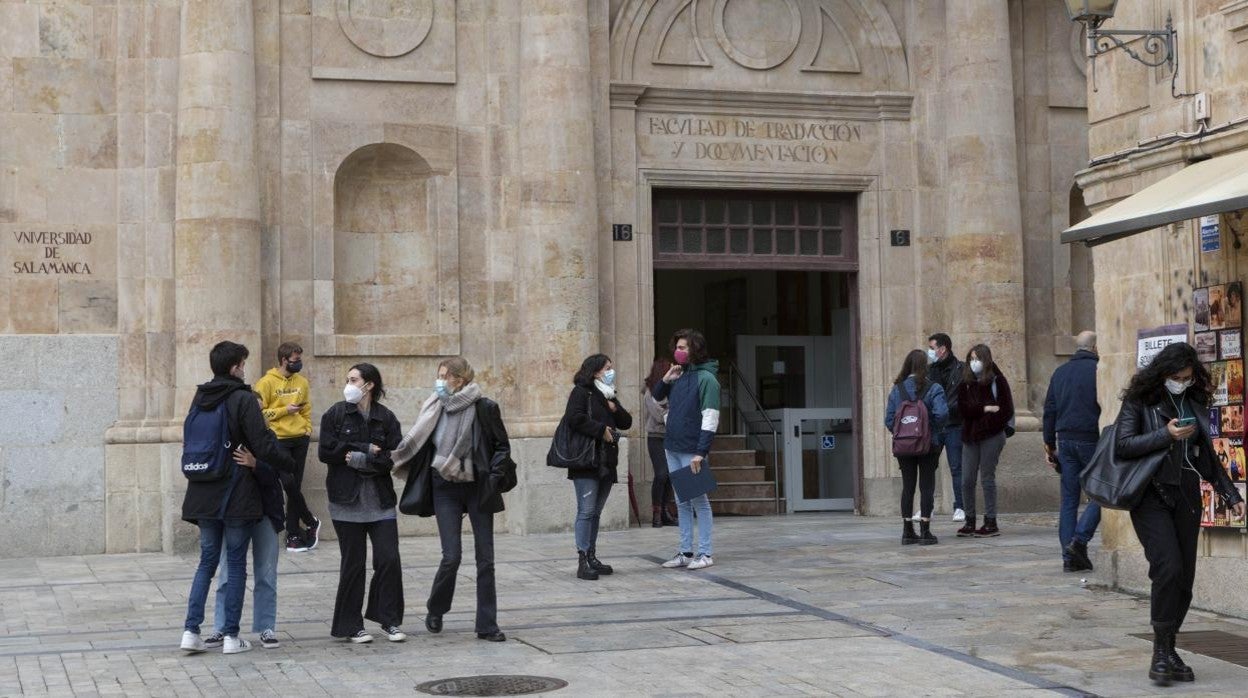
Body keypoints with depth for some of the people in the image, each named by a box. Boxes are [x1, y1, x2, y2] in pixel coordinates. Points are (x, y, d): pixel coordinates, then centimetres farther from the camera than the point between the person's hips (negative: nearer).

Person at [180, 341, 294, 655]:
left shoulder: (200, 399, 8)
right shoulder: (243, 399, -12)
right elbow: (264, 446, -16)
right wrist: (290, 463, -1)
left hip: (204, 496, 6)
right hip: (238, 497, -6)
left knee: (207, 561, 13)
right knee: (236, 564, 3)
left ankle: (191, 630, 6)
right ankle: (230, 636, 5)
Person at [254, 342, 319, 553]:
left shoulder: (302, 383, 10)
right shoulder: (267, 382, -5)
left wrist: (308, 429, 4)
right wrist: (284, 410, -12)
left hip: (300, 440, 4)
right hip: (279, 440, -4)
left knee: (295, 486, 4)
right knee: (289, 483, -11)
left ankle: (293, 533, 9)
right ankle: (311, 522, 8)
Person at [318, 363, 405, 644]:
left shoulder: (386, 417, 3)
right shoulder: (336, 414, 1)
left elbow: (394, 457, -6)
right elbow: (326, 452, -8)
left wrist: (357, 458, -13)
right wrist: (368, 450, -10)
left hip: (380, 500, 1)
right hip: (347, 499, -1)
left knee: (389, 560, -3)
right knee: (353, 564, 4)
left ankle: (389, 620, 11)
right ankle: (351, 626, 14)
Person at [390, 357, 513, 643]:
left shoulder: (485, 408, -8)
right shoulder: (435, 408, 2)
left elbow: (502, 446, -1)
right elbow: (417, 444, 10)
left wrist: (493, 478, -11)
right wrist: (395, 458, -4)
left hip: (478, 488, -1)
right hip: (445, 489, 1)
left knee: (485, 558, 2)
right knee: (451, 556, -6)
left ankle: (487, 626, 10)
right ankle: (435, 611, 19)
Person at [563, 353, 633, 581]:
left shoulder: (608, 396, 21)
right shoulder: (581, 392, -4)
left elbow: (627, 423, 19)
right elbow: (574, 418, -20)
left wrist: (615, 410, 0)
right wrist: (601, 430, -16)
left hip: (606, 463, 8)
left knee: (596, 512, 11)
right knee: (586, 511, -11)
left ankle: (591, 557, 16)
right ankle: (583, 562, -12)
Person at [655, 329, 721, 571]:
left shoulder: (706, 379, -11)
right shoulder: (680, 376, 12)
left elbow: (710, 419, -16)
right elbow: (657, 396, 26)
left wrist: (701, 452, -22)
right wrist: (666, 379, 5)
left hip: (691, 451, -8)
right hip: (672, 449, 8)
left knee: (699, 501, -2)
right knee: (682, 502, 10)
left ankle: (705, 553, 4)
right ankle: (685, 552, 15)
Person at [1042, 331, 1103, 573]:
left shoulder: (1060, 372, 13)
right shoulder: (1098, 370, -6)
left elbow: (1049, 410, 14)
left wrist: (1049, 443, 18)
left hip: (1065, 439, 6)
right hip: (1091, 439, -6)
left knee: (1069, 500, 7)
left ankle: (1070, 557, 6)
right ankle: (1079, 539, -12)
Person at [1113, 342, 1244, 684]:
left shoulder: (1195, 403, 12)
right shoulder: (1140, 400, -2)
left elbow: (1207, 455, 20)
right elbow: (1122, 445, -12)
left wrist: (1230, 494, 16)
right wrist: (1166, 434, -19)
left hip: (1186, 498, 5)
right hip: (1151, 497, -5)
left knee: (1184, 578, 2)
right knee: (1168, 568, -19)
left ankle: (1167, 651, 15)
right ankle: (1161, 651, -8)